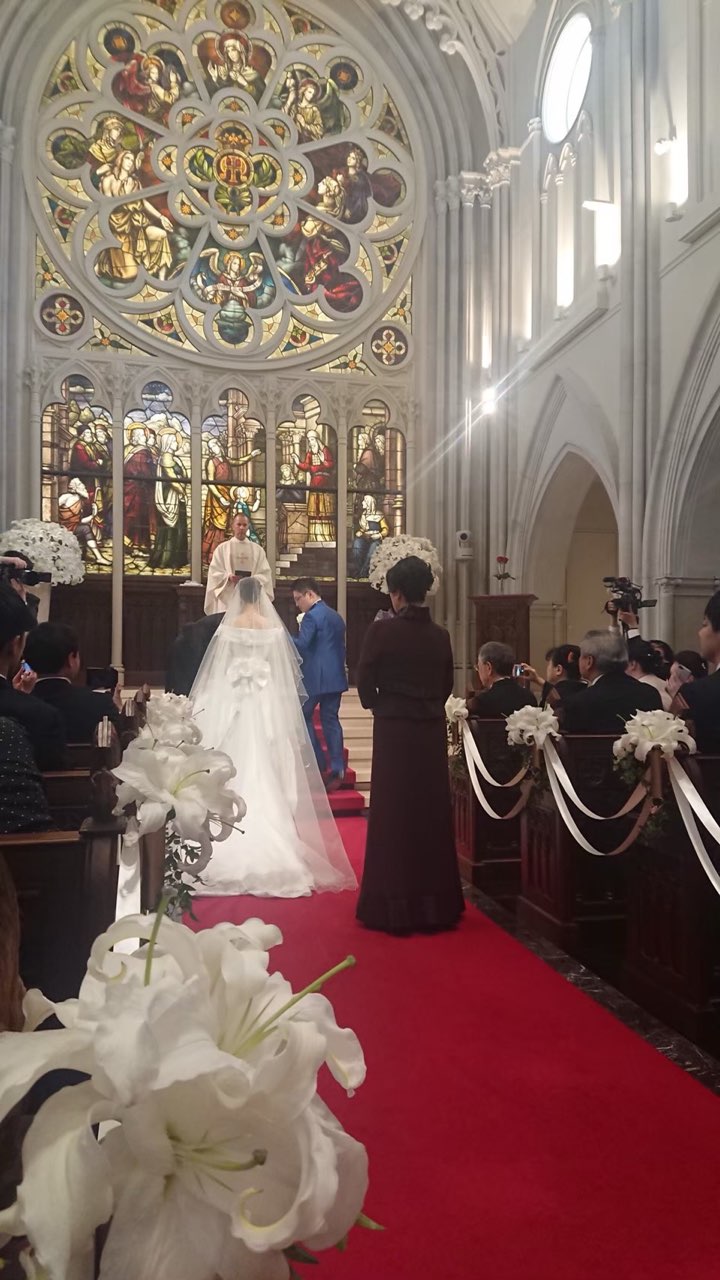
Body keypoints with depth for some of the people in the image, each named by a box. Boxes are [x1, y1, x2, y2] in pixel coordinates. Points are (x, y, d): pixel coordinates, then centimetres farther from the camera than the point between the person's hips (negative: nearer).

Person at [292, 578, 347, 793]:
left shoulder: (312, 616, -11)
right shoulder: (336, 616, 15)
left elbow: (301, 645, -21)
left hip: (314, 678, -8)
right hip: (335, 677, 8)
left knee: (303, 717, 8)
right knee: (331, 720, 7)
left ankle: (318, 763, 7)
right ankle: (337, 770, 2)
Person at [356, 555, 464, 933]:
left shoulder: (381, 631, -12)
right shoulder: (441, 635, 1)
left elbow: (365, 683, -7)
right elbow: (447, 683, 9)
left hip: (394, 733, -4)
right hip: (432, 733, 4)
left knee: (394, 816, 5)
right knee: (432, 813, 13)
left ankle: (394, 907, 13)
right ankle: (436, 903, 24)